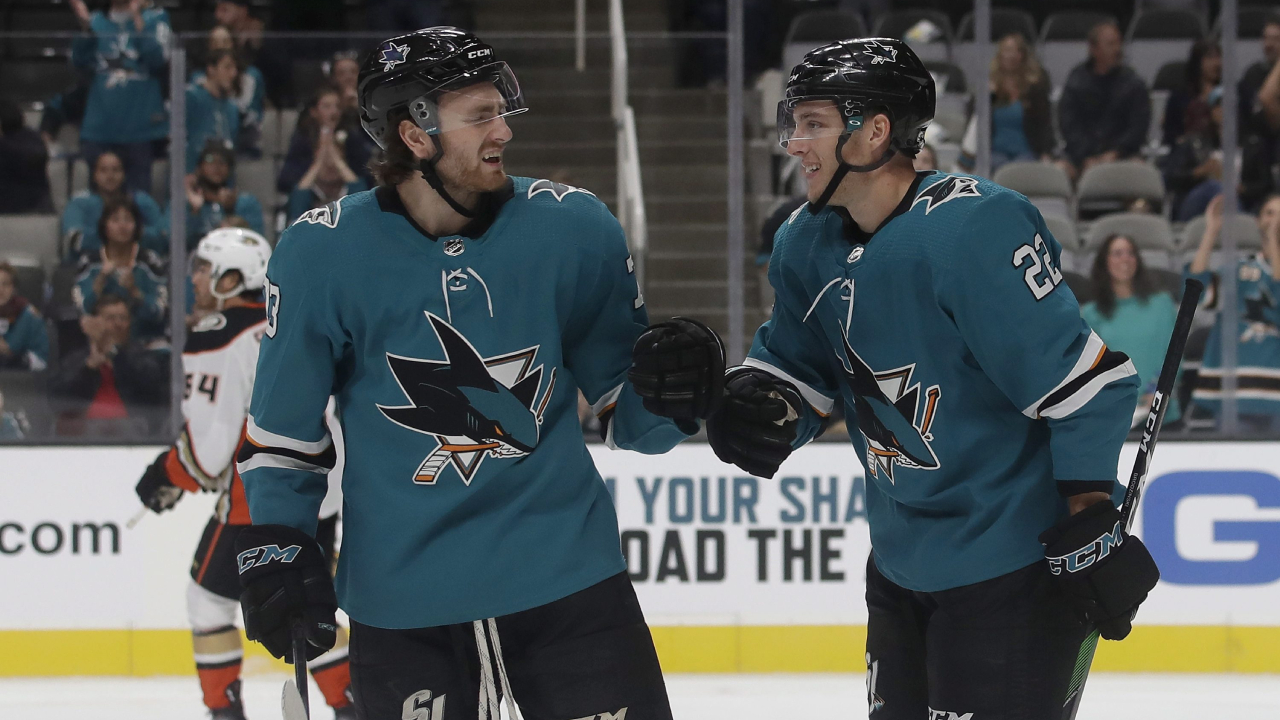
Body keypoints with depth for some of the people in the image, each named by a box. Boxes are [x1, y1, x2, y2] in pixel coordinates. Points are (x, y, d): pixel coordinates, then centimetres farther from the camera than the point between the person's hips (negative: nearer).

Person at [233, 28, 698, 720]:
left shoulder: (572, 227, -2)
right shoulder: (321, 253, -5)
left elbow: (625, 412, 6)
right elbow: (281, 424, 5)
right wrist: (273, 551, -3)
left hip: (566, 576, 1)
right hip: (399, 602, -1)